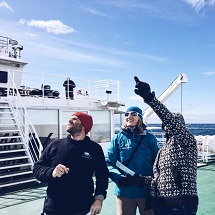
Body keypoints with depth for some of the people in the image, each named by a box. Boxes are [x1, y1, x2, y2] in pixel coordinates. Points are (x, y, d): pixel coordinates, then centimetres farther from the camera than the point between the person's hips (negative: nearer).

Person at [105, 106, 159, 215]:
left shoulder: (150, 138, 3)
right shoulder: (118, 138, 3)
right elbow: (108, 163, -2)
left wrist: (149, 180, -14)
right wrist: (121, 179, -18)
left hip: (147, 191, 0)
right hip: (124, 192, 0)